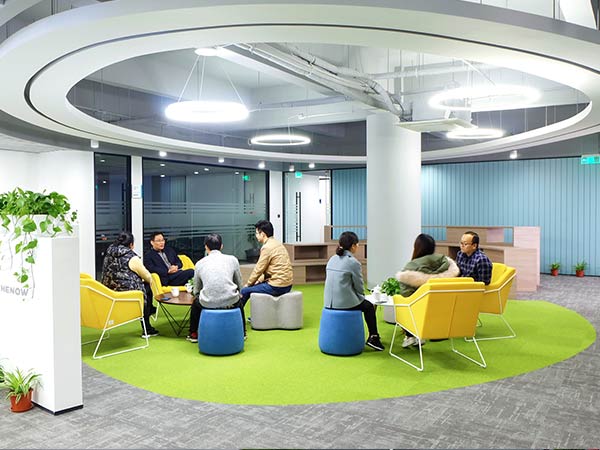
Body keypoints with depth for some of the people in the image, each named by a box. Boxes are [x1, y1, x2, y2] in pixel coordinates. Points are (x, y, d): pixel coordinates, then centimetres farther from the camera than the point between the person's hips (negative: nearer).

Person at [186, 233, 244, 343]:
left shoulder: (200, 263, 9)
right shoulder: (232, 259, 7)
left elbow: (196, 291, 18)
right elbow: (239, 286, 15)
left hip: (207, 303, 0)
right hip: (231, 302, 0)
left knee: (196, 302, 35)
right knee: (239, 301, 36)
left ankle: (193, 334, 47)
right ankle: (241, 333, 48)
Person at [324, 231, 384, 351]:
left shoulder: (332, 259, 7)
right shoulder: (353, 262, -14)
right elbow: (359, 286, -7)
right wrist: (361, 296, 17)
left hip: (329, 301, 7)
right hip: (345, 303, -7)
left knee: (364, 303, 32)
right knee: (369, 306, 22)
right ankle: (373, 338, 22)